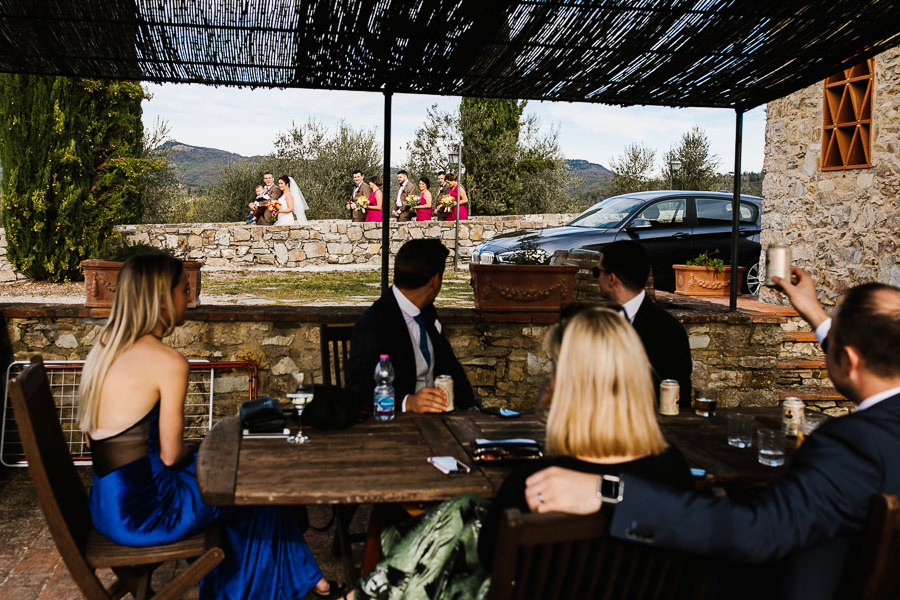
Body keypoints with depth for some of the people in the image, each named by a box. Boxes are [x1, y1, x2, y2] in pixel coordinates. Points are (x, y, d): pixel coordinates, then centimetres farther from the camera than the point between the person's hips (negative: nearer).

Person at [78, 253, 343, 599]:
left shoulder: (103, 347, 5)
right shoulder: (168, 363, -21)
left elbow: (93, 438, 10)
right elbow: (171, 454, -16)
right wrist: (195, 451, 7)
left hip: (108, 503, 8)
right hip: (141, 512, -8)